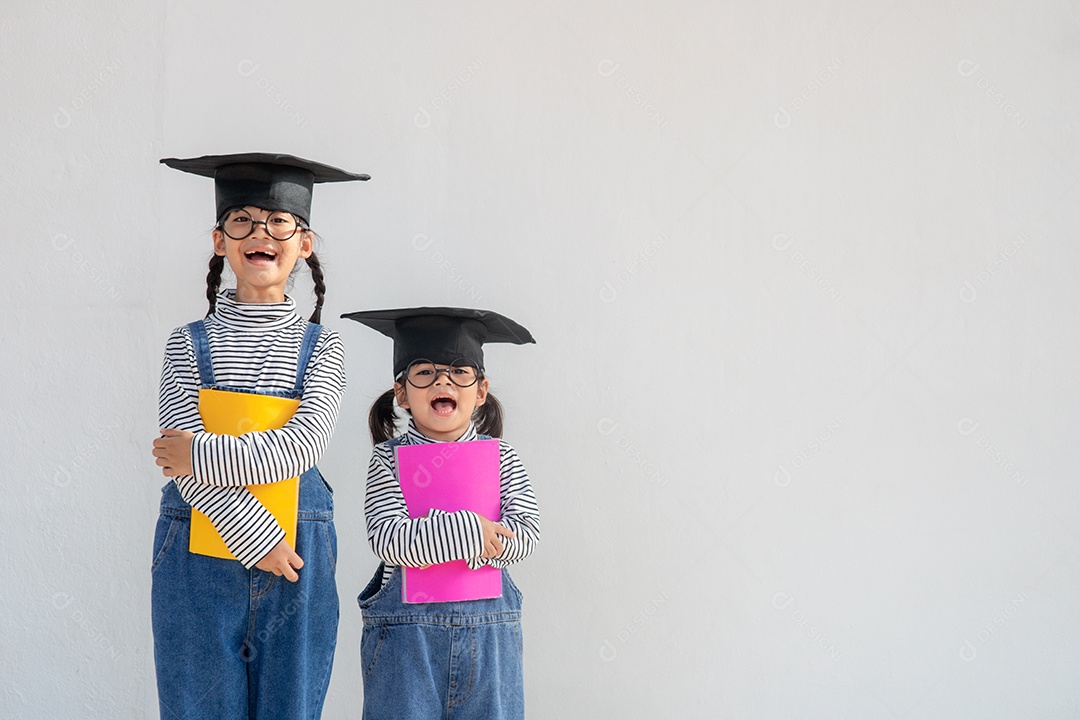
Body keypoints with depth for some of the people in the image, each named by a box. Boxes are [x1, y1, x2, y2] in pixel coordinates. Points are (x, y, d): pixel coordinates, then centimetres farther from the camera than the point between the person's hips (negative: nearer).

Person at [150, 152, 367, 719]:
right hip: (200, 561, 0)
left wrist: (201, 454, -15)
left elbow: (302, 447, -12)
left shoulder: (320, 348, 4)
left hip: (295, 566, 0)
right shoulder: (189, 344, 2)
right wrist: (257, 537, -16)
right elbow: (185, 464, -8)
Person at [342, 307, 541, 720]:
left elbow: (525, 534, -7)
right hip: (405, 634, -2)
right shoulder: (390, 458, -1)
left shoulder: (501, 458, 5)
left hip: (489, 630, 2)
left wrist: (426, 539, -15)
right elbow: (387, 540, -13)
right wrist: (467, 532, -20)